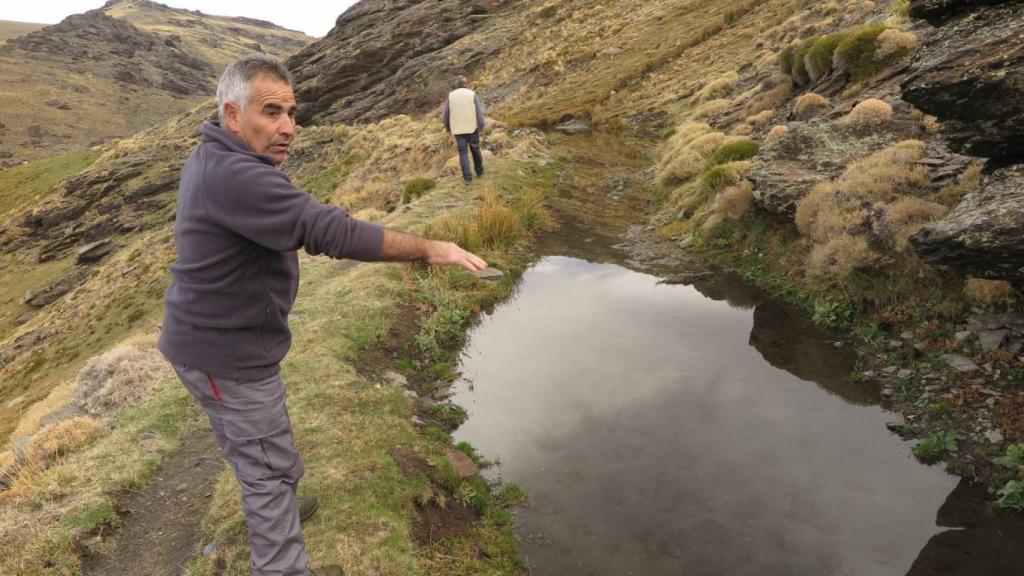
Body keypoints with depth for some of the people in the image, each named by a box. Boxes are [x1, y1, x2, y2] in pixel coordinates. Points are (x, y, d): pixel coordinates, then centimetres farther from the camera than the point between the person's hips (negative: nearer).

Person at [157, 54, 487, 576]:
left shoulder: (208, 159, 2)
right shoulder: (236, 178, -31)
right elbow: (332, 232, -35)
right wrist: (429, 249, -29)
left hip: (207, 337, 10)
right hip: (226, 353, -10)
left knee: (250, 447, 29)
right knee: (272, 467, 3)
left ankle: (272, 510, 51)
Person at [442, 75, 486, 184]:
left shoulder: (451, 95, 1)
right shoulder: (472, 94, -3)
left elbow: (446, 113, 5)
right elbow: (479, 112, -8)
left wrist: (447, 127, 18)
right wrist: (481, 128, -4)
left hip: (457, 129, 1)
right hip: (472, 128, -1)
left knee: (463, 153, 5)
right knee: (475, 150, 16)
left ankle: (467, 177, 1)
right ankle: (479, 171, 29)